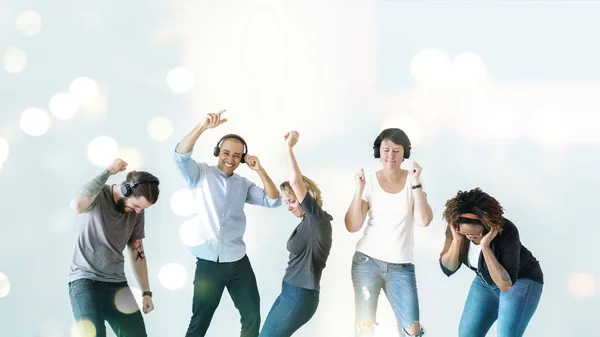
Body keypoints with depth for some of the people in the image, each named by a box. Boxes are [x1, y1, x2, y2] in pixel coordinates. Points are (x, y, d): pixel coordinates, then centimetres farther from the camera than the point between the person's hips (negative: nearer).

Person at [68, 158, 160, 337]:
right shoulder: (98, 195, -11)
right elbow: (77, 206, -34)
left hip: (116, 283, 6)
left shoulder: (137, 212, 5)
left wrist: (146, 292, 12)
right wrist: (108, 172, -28)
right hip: (85, 280, -6)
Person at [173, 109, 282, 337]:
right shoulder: (201, 174, 2)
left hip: (238, 263, 4)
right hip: (208, 263, -4)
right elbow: (181, 155, -16)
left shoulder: (243, 184, 13)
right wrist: (203, 127, -29)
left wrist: (260, 170, -3)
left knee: (252, 318, 9)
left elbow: (273, 201, 7)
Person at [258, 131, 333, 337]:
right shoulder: (307, 223, 13)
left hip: (301, 296, -9)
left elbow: (296, 182, -23)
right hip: (290, 292, 9)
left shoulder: (318, 219, -14)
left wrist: (289, 147, -16)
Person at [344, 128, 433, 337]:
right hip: (367, 261, 0)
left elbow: (424, 221, -13)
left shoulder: (413, 181, 1)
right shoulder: (369, 182, 0)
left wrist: (416, 183, -17)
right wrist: (359, 190, -15)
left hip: (401, 266, 0)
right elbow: (352, 226, -5)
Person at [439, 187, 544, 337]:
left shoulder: (506, 232, -35)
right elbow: (448, 269, -15)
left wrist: (485, 246, -44)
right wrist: (456, 240, -32)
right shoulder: (456, 225, -22)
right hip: (486, 281, 6)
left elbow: (506, 283, -36)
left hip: (522, 280, -6)